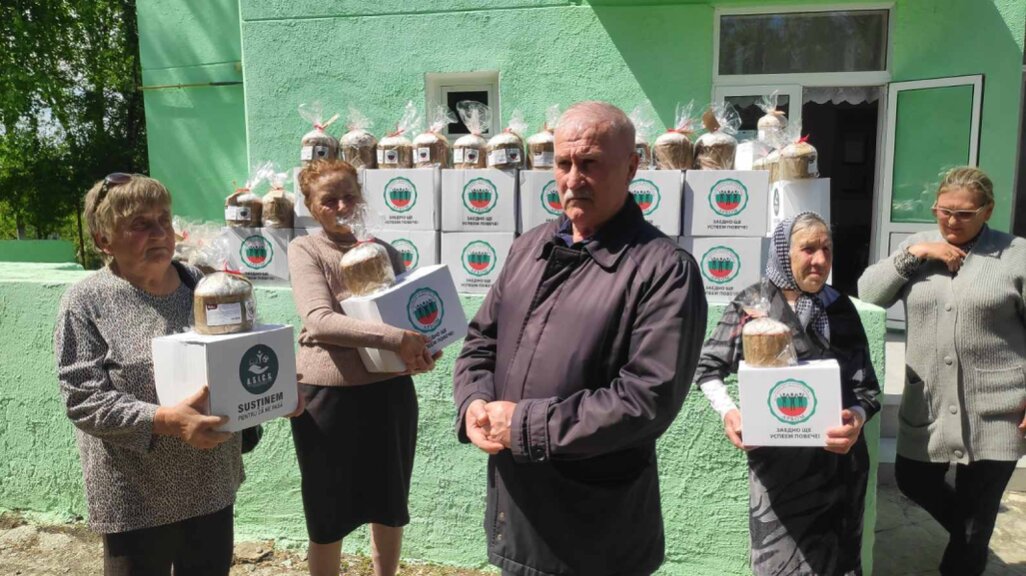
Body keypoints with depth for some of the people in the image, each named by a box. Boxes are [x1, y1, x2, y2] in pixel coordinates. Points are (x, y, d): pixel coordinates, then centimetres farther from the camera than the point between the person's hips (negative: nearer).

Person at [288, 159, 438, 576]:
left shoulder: (384, 251, 6)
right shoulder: (304, 250, -6)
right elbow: (320, 319, -21)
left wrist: (420, 350, -13)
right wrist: (396, 338, -29)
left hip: (389, 390, 4)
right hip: (328, 394, -4)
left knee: (390, 505, 19)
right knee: (328, 514, 13)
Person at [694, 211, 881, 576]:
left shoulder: (840, 308, 1)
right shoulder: (751, 304, -4)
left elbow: (866, 386, 1)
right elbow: (708, 368, 0)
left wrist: (857, 419, -20)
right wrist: (728, 412, -17)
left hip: (837, 459, 2)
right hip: (776, 461, -2)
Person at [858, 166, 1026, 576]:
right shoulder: (918, 246, 6)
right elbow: (867, 294, -1)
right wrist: (914, 254, -12)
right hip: (928, 406, 4)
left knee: (976, 511, 11)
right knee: (913, 482, 18)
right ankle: (971, 537, 45)